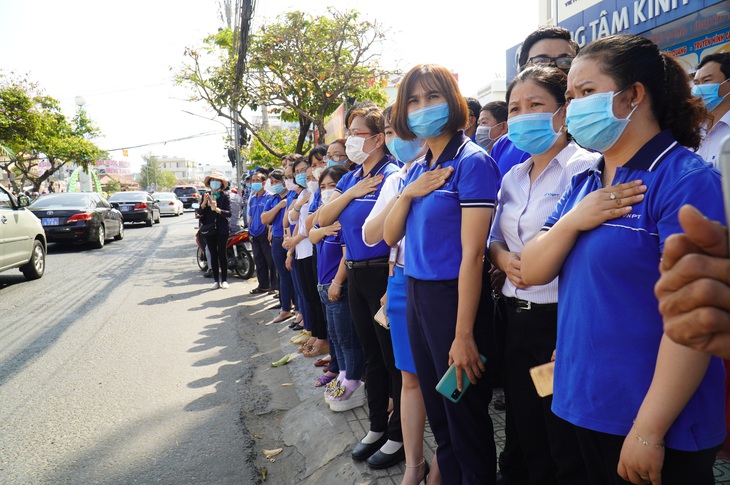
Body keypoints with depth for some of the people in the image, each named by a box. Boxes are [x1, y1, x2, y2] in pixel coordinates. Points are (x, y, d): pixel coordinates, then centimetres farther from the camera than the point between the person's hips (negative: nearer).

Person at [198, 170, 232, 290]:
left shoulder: (224, 197, -1)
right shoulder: (206, 196, 9)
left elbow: (228, 213, -11)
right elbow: (200, 213, 3)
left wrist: (217, 209, -26)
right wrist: (204, 203, -14)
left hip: (222, 229, -3)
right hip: (209, 230, 3)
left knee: (222, 254, 0)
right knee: (213, 254, 5)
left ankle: (224, 280, 7)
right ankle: (216, 280, 9)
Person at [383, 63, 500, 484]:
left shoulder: (472, 162, -13)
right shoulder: (417, 169, 10)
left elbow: (472, 254, -18)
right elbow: (391, 236, 9)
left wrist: (464, 335, -19)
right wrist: (408, 193, -8)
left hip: (453, 296, -8)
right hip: (417, 295, 8)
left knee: (466, 416, 8)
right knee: (438, 412, 21)